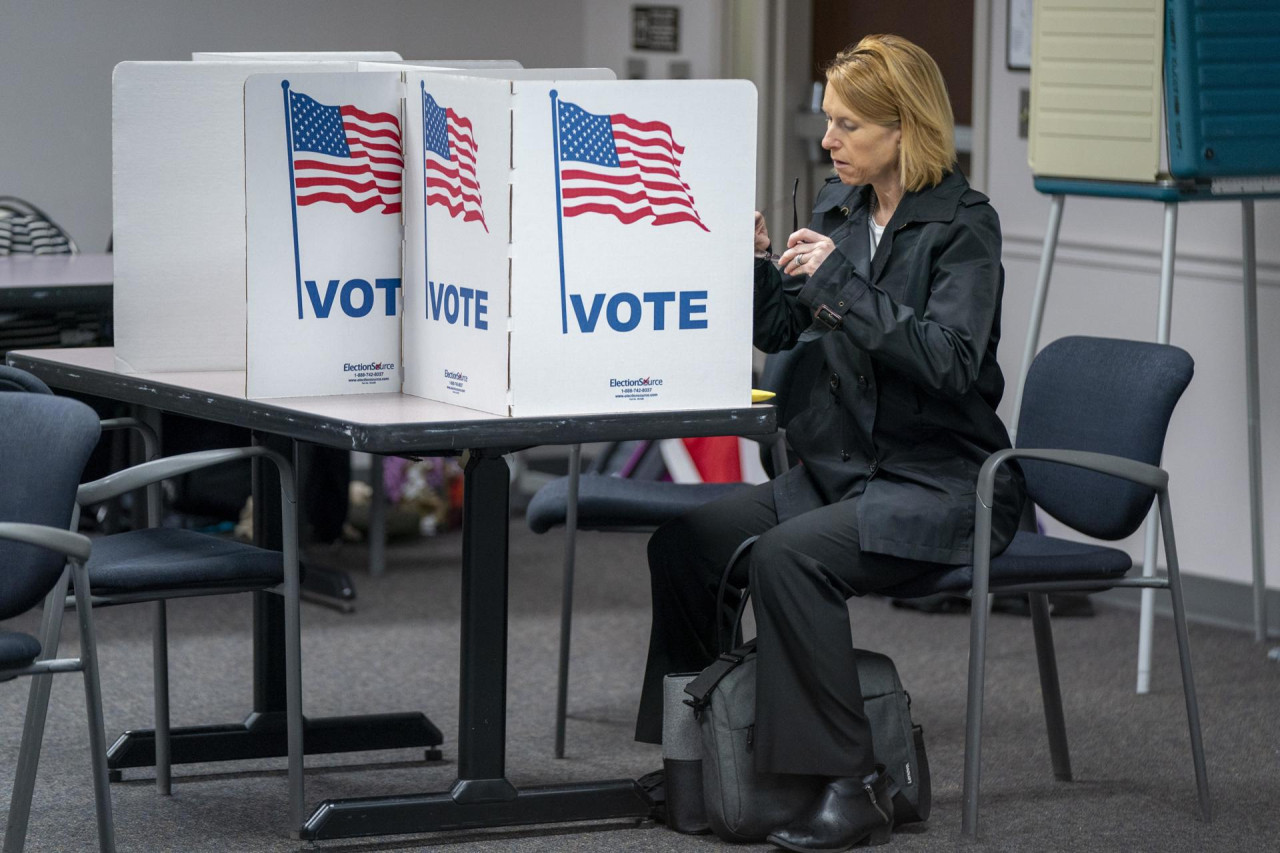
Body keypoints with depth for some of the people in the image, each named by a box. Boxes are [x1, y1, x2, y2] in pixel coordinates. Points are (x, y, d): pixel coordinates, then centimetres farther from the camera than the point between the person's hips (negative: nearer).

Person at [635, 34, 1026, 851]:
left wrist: (842, 285, -25)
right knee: (683, 540, -9)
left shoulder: (963, 225, -12)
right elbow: (781, 331, 17)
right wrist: (756, 262, -2)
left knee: (786, 557, -30)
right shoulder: (840, 209, 9)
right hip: (840, 470, 8)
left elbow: (950, 363, -23)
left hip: (940, 484, -8)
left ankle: (854, 785, -23)